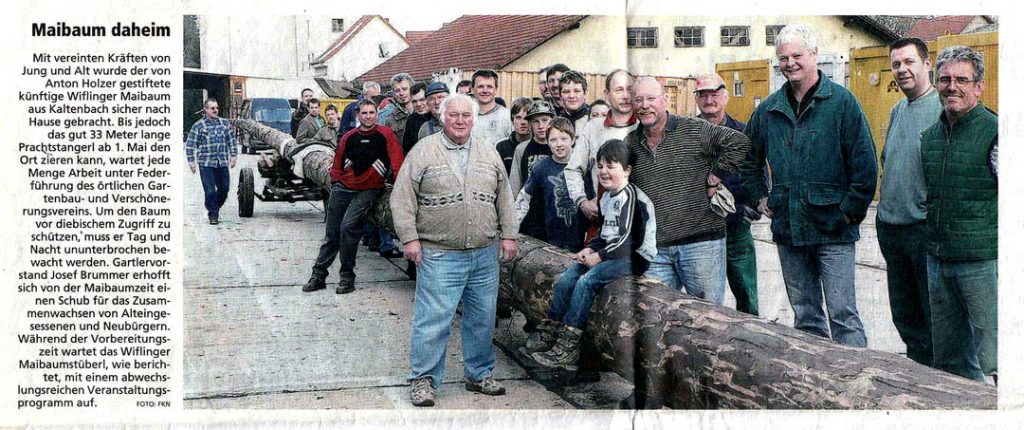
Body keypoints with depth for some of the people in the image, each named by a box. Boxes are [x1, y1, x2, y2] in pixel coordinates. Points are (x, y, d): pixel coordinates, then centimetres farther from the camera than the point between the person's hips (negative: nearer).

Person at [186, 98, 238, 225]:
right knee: (210, 191, -6)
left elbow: (232, 141, 15)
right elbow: (190, 145, 0)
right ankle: (212, 215, 7)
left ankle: (214, 209, 28)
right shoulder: (198, 126, 0)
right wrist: (191, 161, -4)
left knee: (224, 189, 6)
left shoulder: (225, 123, 10)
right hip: (206, 164, -4)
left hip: (223, 163, 4)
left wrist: (233, 155, 7)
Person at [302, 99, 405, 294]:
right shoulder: (349, 137, 6)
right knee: (331, 234, 7)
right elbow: (338, 163, 14)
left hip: (367, 191, -4)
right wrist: (335, 184, 10)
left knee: (348, 227, -20)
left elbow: (396, 161, -10)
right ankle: (319, 275, 16)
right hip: (343, 188, 4)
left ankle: (347, 276, -8)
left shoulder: (385, 135, -5)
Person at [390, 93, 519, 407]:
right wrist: (409, 238, -10)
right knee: (433, 319, -5)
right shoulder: (423, 151, -1)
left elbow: (504, 198, 17)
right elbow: (403, 198, -4)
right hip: (439, 255, -4)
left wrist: (508, 235, 10)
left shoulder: (489, 155, 12)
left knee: (482, 319, 11)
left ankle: (480, 375, 26)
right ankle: (423, 379, 7)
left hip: (485, 254, 5)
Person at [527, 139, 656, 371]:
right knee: (566, 279, -6)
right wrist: (591, 249, 6)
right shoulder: (607, 197, 16)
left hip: (634, 258, -9)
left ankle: (567, 349, -26)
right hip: (612, 254, 9)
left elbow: (627, 239, -19)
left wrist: (600, 256, -15)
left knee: (587, 281, -26)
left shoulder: (630, 196, -13)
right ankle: (549, 336, -6)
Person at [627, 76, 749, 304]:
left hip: (701, 242, -4)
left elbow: (739, 142, -6)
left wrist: (712, 180, -7)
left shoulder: (694, 130, -2)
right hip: (655, 249, 4)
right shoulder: (630, 145, 11)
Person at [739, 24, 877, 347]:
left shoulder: (841, 101, -5)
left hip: (833, 230, -5)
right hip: (787, 230, 5)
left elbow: (864, 160, -8)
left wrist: (852, 209, -10)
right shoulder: (769, 109, 10)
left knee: (842, 315, -5)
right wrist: (759, 198, 15)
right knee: (805, 316, 13)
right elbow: (749, 159, 24)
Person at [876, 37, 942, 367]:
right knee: (904, 314, 17)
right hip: (890, 228, 8)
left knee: (935, 313, 0)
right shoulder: (897, 111, 14)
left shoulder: (943, 107, -11)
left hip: (926, 228, -8)